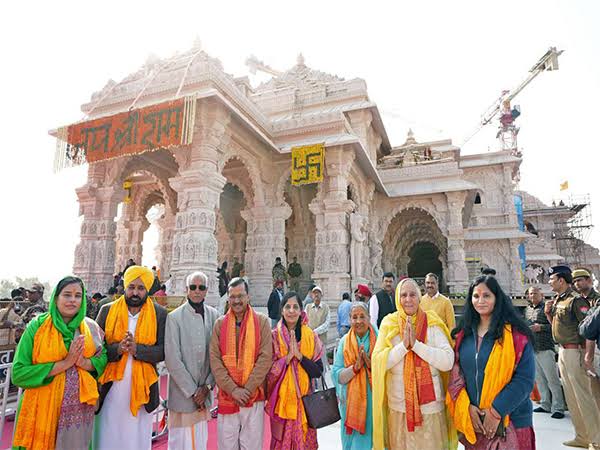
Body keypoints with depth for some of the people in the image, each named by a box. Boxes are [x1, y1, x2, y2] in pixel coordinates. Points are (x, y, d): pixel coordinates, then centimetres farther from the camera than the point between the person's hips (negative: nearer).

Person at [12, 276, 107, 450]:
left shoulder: (91, 327, -2)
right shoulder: (37, 326, -9)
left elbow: (103, 359, 3)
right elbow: (18, 373, -12)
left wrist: (85, 362, -17)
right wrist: (64, 363, -20)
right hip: (43, 408, -2)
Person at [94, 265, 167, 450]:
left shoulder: (160, 314, -3)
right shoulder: (107, 310, 1)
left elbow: (163, 351, -7)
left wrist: (137, 349, -22)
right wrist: (117, 348, -19)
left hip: (142, 387, 0)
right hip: (111, 386, 1)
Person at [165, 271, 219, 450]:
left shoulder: (214, 315, 0)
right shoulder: (174, 317, -9)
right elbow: (172, 360, -10)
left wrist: (207, 386, -5)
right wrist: (193, 392, -9)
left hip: (204, 394, 3)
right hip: (182, 394, -3)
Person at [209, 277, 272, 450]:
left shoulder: (262, 322, -3)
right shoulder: (220, 323, 3)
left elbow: (265, 358, -8)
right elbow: (214, 359, -3)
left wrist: (247, 389, -12)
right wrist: (233, 389, -11)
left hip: (254, 397, -1)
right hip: (227, 396, 1)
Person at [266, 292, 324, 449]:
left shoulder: (311, 337, -1)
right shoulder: (273, 336, -6)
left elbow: (318, 371, -5)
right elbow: (267, 371, -9)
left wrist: (299, 355, -17)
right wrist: (288, 356, -21)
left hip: (304, 400, 2)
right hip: (281, 400, -1)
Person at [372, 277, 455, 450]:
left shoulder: (432, 323, -5)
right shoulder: (389, 324, -3)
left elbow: (448, 362, -13)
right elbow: (378, 362, -9)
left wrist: (416, 344, -20)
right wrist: (404, 345, -19)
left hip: (430, 404, -1)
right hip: (398, 405, 1)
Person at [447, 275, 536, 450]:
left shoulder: (516, 334, -9)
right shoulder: (464, 334, 2)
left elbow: (525, 379, -12)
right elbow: (455, 373, 3)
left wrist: (496, 411, -16)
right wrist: (467, 407, -9)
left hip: (510, 421, -3)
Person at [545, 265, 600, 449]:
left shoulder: (576, 300, -14)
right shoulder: (557, 300, 12)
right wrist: (548, 313, 4)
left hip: (574, 351, -9)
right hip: (562, 352, 9)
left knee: (583, 396, -2)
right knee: (570, 396, 15)